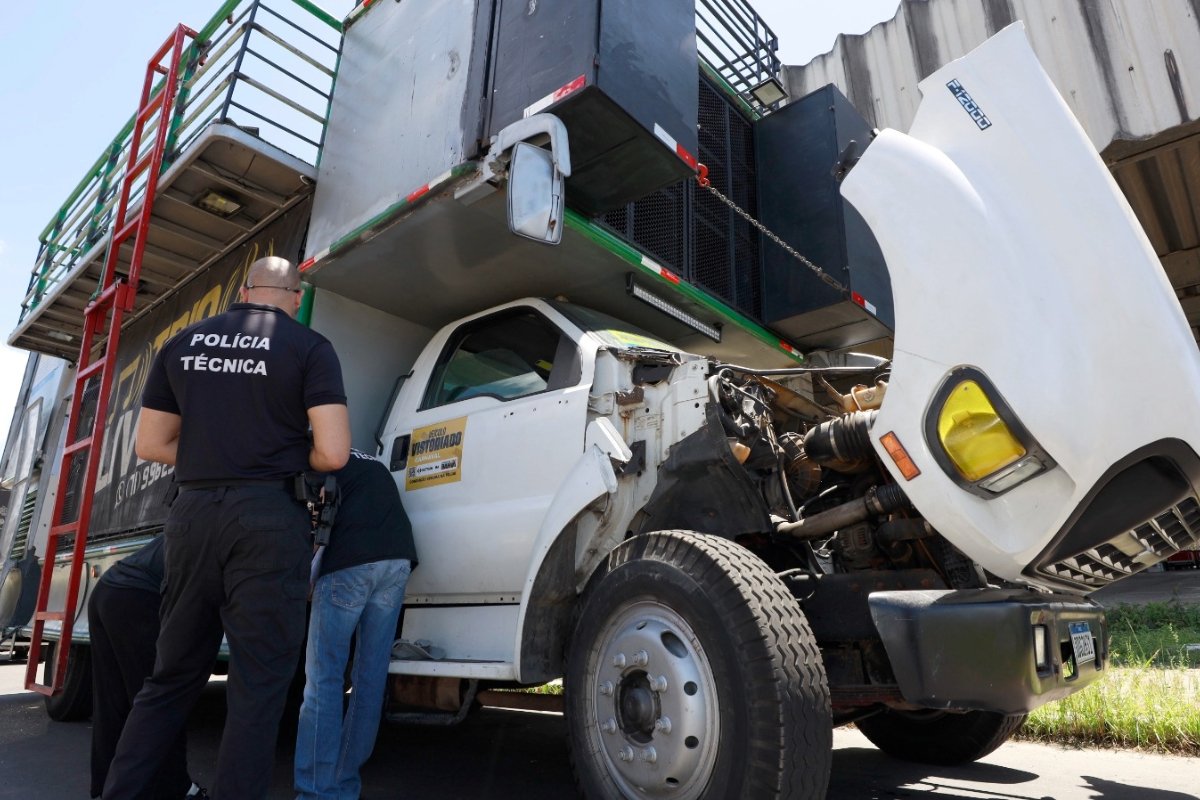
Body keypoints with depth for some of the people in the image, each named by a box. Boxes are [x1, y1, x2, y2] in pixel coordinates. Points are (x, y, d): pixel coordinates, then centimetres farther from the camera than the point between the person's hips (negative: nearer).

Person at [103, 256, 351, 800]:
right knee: (258, 684, 2)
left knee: (173, 675, 19)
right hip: (268, 518, -5)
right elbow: (333, 453, -11)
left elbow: (149, 444, 14)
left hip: (193, 515, 5)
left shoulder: (184, 342, 13)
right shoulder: (309, 347, -2)